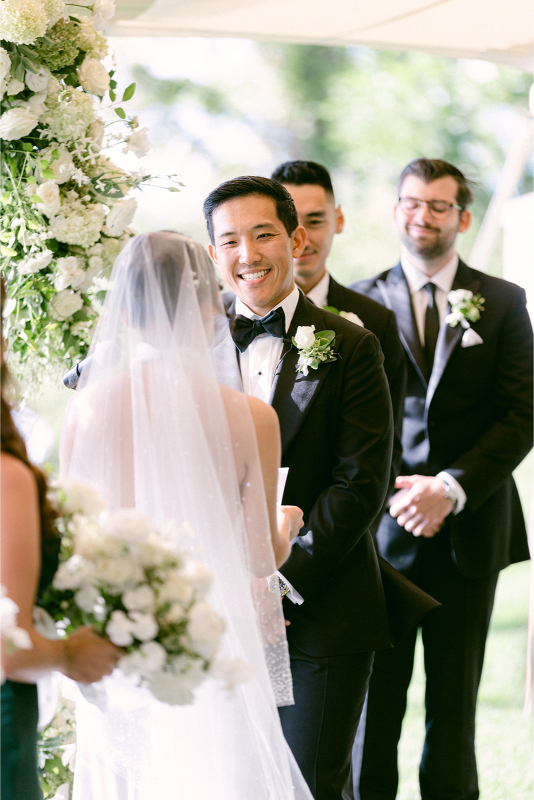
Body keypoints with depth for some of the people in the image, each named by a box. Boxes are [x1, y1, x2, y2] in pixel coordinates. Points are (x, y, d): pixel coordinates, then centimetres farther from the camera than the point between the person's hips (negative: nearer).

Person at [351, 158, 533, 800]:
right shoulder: (361, 303, 5)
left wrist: (452, 487, -13)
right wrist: (390, 494, -12)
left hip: (467, 529, 1)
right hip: (382, 528, 0)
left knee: (455, 695, 8)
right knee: (373, 694, 0)